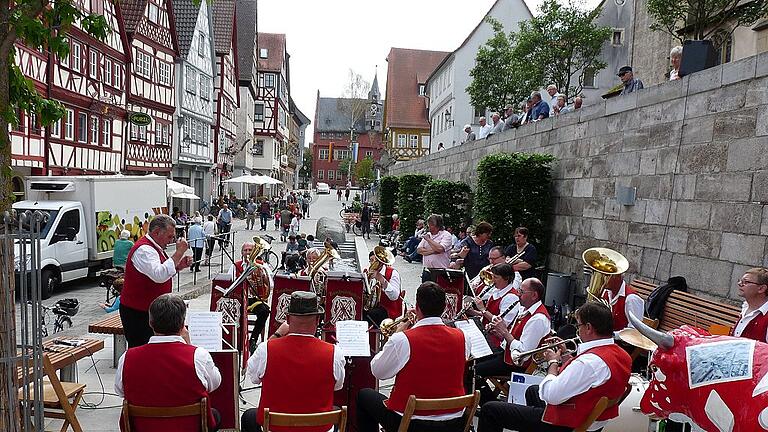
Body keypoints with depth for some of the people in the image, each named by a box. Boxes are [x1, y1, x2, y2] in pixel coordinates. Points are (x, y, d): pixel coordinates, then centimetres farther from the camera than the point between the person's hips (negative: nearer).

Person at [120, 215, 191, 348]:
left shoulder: (154, 247, 13)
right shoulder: (144, 249, -19)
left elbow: (162, 276, 22)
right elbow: (159, 275, -34)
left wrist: (179, 266, 5)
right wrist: (179, 252, -29)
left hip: (148, 311, 10)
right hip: (137, 313, -10)